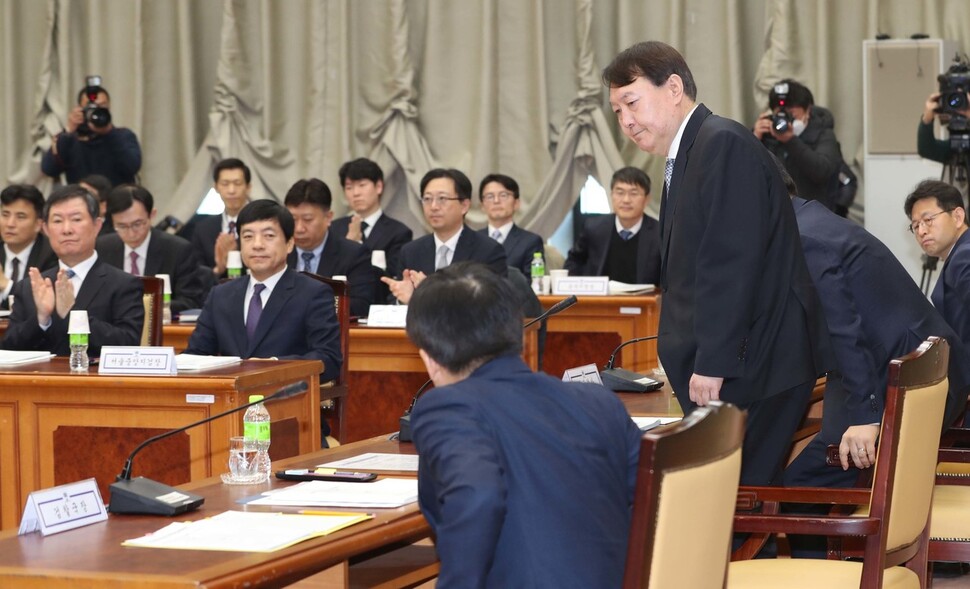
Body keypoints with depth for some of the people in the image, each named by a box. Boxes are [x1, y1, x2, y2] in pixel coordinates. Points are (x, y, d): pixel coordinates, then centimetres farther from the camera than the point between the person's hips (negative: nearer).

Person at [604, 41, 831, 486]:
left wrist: (711, 364, -21)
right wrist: (686, 362, 15)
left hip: (750, 364, -10)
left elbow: (732, 264, -21)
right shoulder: (684, 157, 18)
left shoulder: (724, 145, -13)